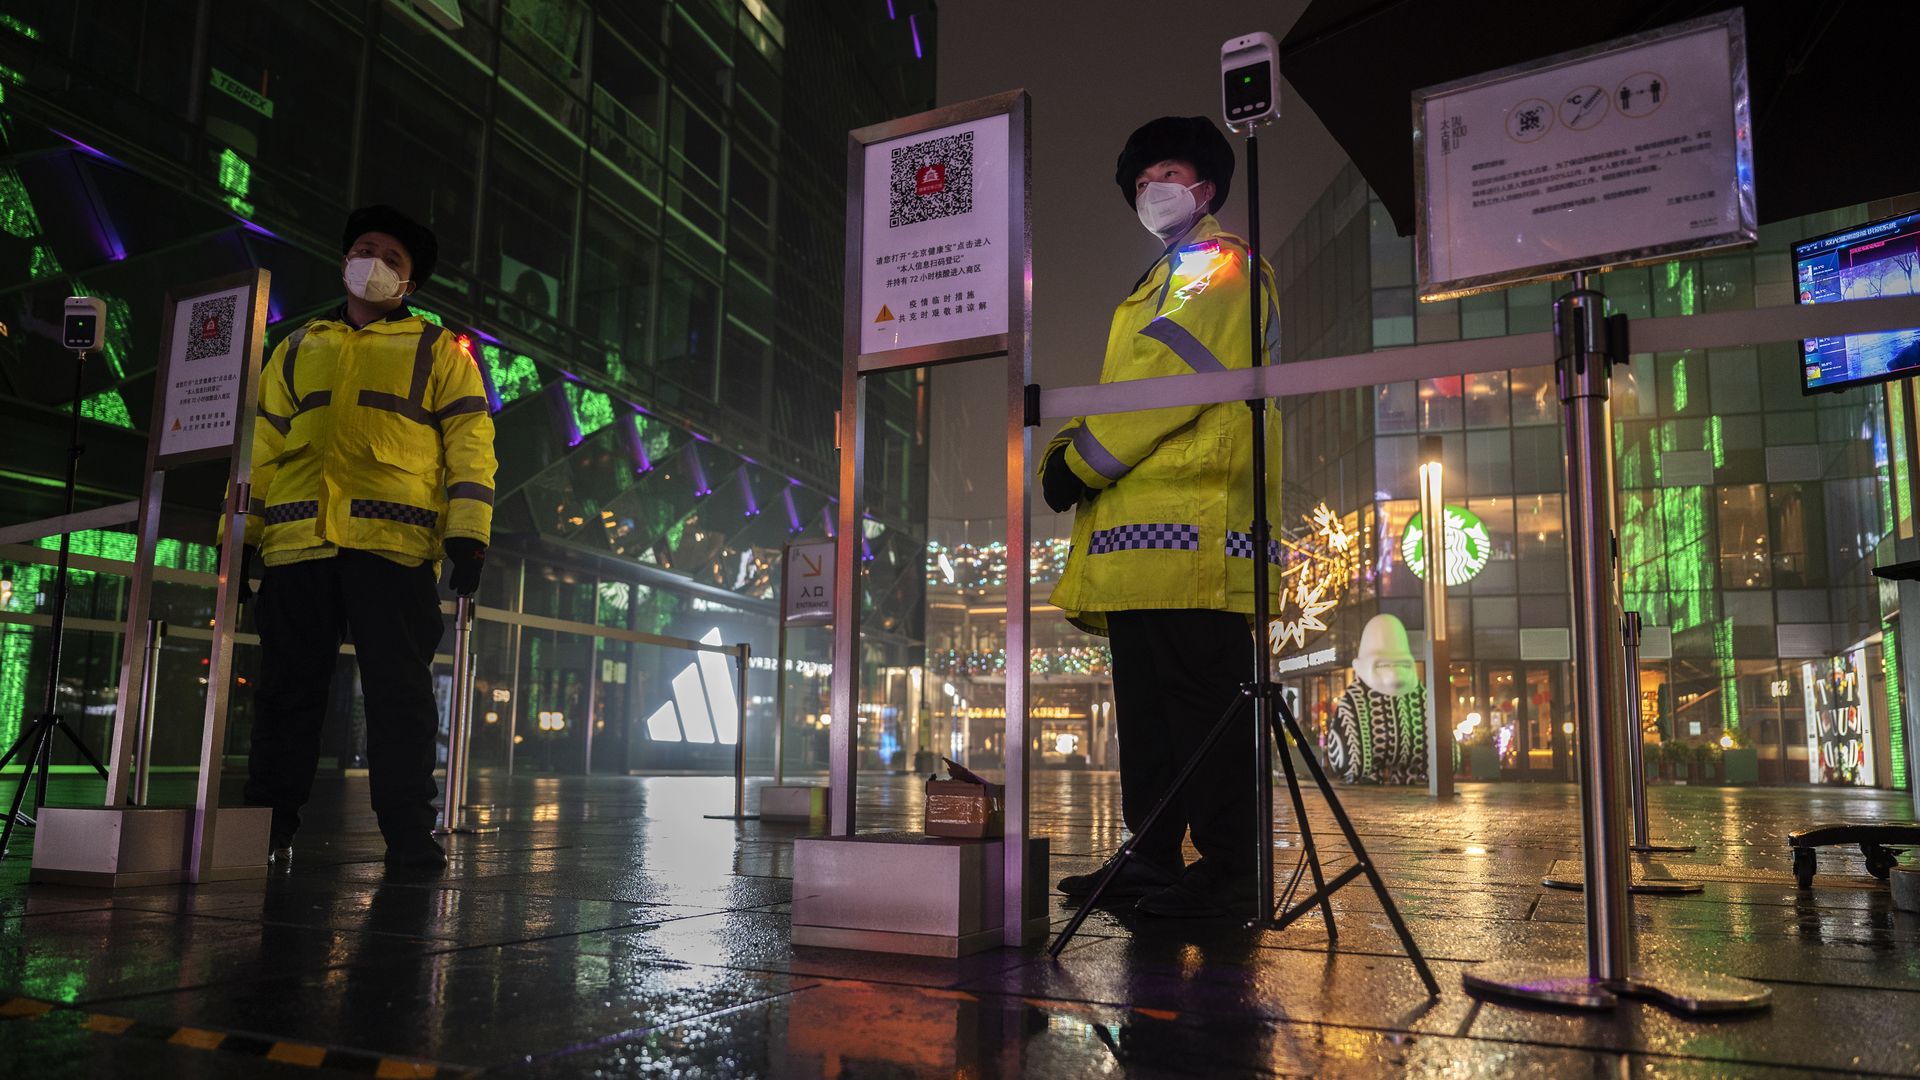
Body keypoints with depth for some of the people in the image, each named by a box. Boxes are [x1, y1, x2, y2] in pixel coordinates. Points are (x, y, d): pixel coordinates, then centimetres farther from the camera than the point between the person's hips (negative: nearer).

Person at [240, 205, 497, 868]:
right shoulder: (297, 349, 25)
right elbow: (263, 445, 23)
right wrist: (239, 534, 14)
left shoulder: (439, 352, 13)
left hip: (394, 543, -3)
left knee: (400, 692, -4)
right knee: (288, 690, 5)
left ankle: (409, 834, 1)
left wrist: (468, 533, -9)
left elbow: (470, 441, 3)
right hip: (297, 543, 4)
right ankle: (266, 828, 13)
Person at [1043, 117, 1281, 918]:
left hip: (1189, 525, -10)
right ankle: (1151, 859, 17)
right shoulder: (1157, 285, 31)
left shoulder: (1220, 264, 3)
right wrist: (1065, 454, 4)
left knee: (1200, 700, -10)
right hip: (1138, 527, 10)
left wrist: (1082, 460, -11)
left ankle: (1226, 871, -3)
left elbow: (1172, 374, -12)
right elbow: (1120, 386, 24)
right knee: (1145, 702, 10)